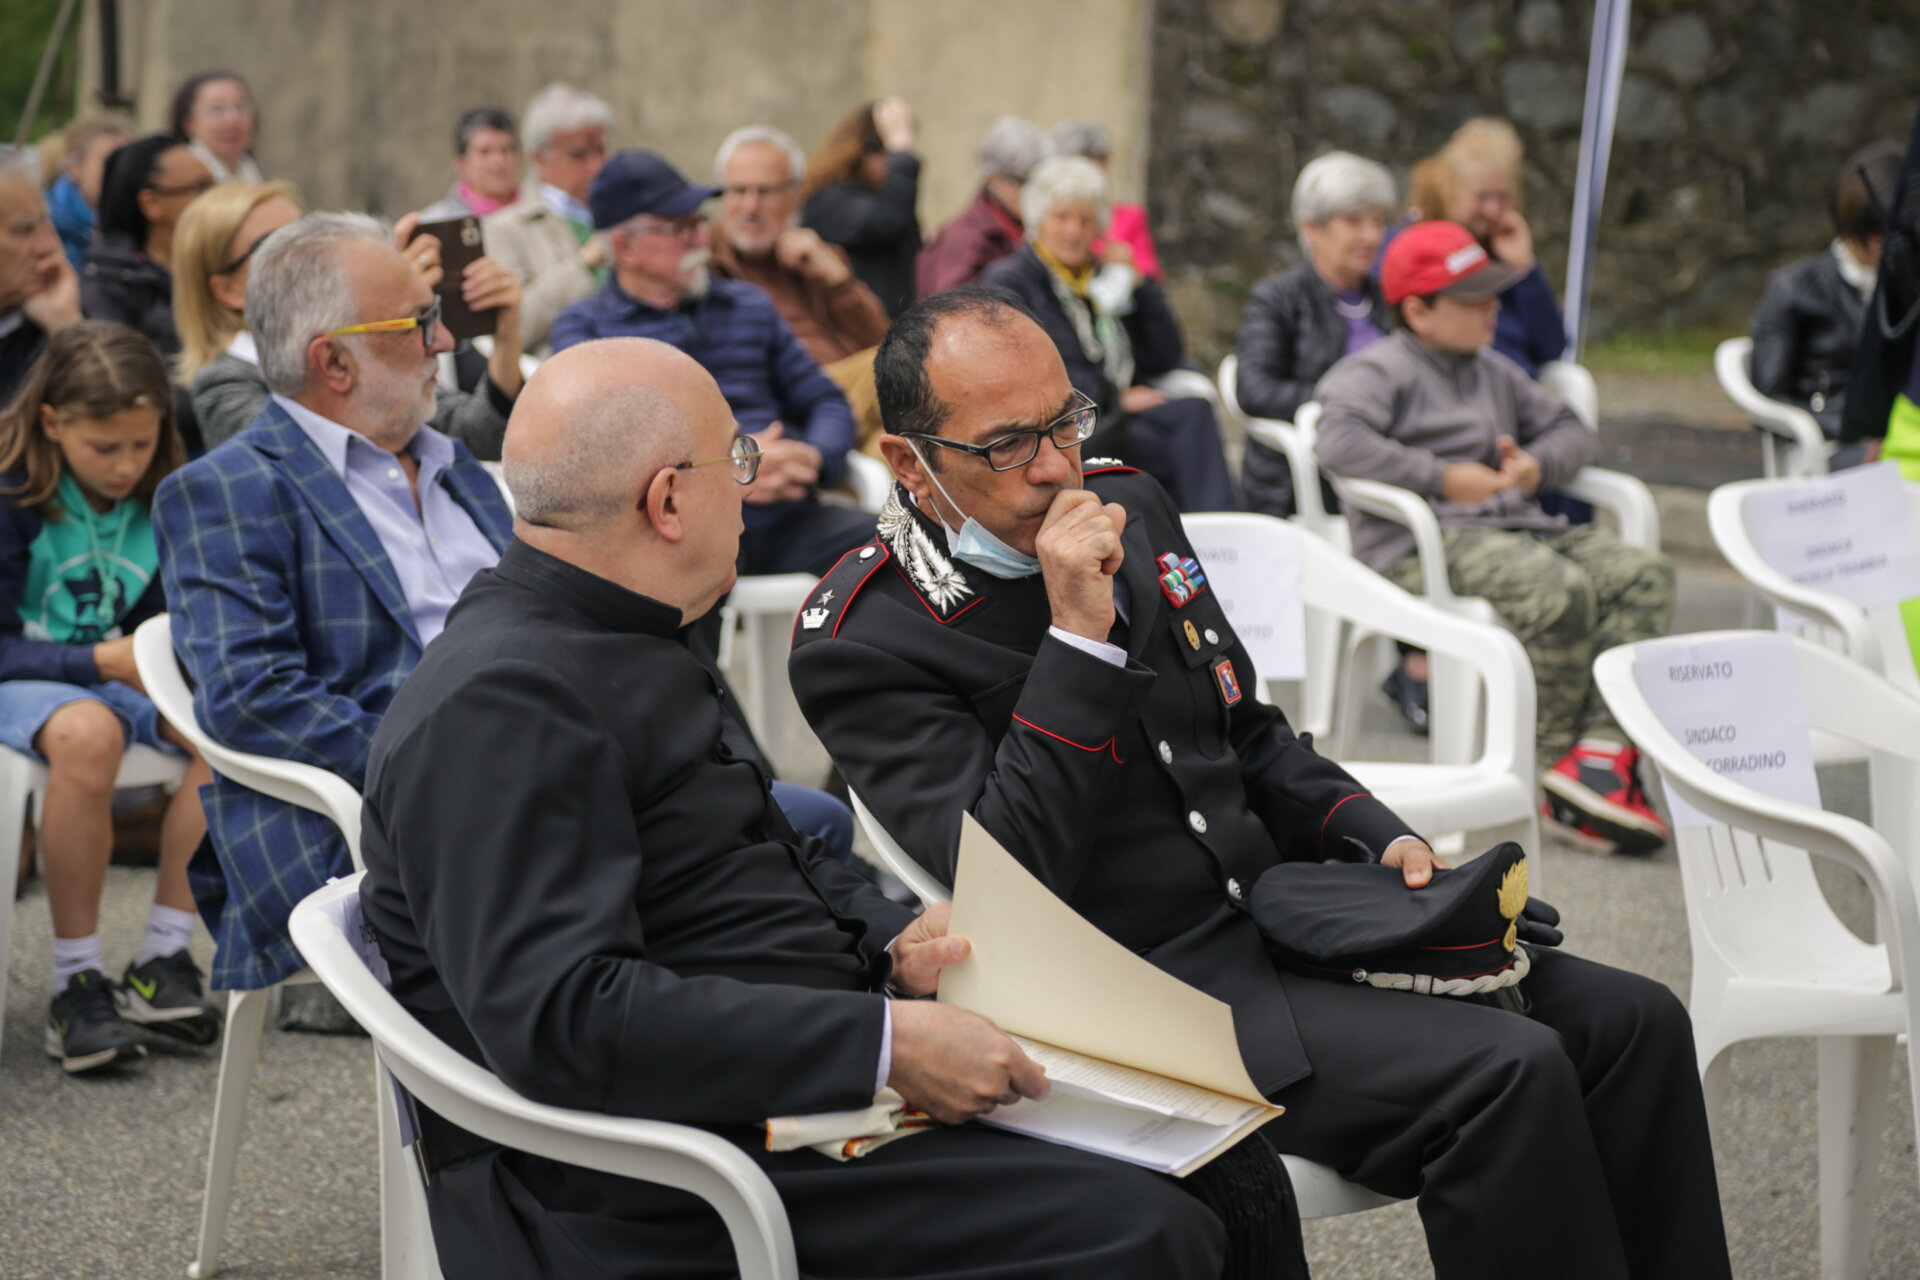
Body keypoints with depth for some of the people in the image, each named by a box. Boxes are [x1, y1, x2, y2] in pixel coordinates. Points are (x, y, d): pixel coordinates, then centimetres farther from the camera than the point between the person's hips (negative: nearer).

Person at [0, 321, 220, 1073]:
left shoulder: (157, 502, 3)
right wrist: (103, 661, -26)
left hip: (117, 678, 5)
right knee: (86, 732, -40)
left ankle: (162, 957, -18)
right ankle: (76, 983, -28)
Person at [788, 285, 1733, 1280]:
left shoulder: (1130, 506, 11)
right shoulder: (859, 643, -11)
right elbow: (1003, 881, -21)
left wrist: (1377, 841, 4)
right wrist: (1080, 635, -24)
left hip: (1285, 909, 8)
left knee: (1632, 1020, -6)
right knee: (1508, 1077, -25)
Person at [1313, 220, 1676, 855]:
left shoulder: (1495, 371, 26)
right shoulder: (1380, 369, 1)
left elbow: (1569, 428, 34)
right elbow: (1338, 442, -18)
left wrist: (1539, 463, 9)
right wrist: (1442, 477, -15)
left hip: (1517, 527, 8)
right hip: (1425, 544, -8)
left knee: (1642, 572, -15)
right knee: (1559, 590, -34)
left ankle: (1600, 751, -27)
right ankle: (1549, 761, -19)